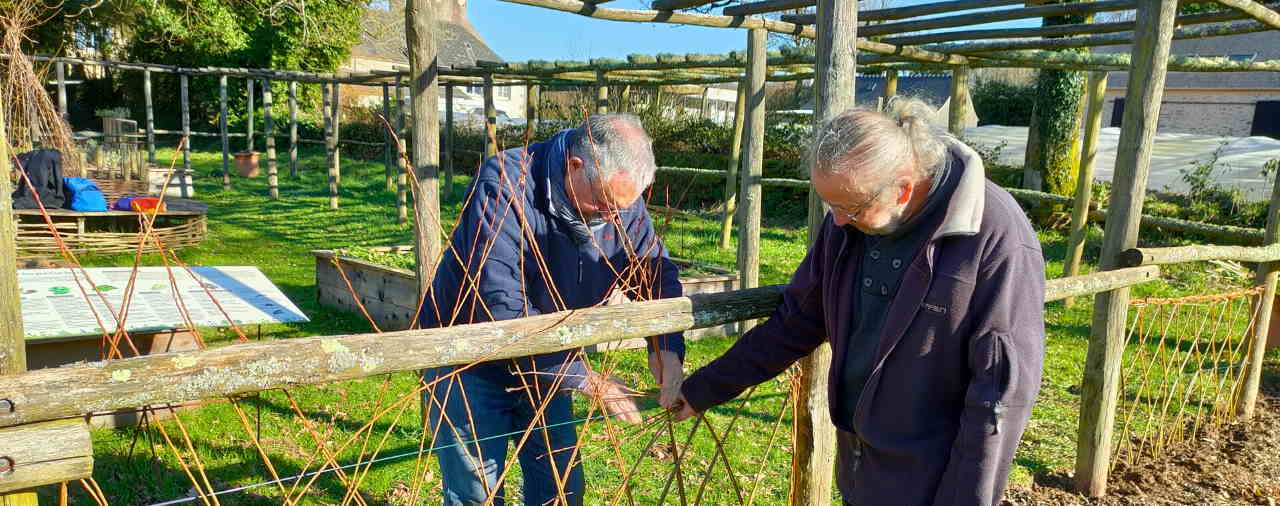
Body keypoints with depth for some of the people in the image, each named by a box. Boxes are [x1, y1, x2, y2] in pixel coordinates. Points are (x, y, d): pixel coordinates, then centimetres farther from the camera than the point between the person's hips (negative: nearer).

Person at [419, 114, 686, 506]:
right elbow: (500, 308, -35)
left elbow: (657, 272, 0)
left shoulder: (620, 197, -10)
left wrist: (667, 347, -19)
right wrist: (585, 379, -32)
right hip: (469, 362, -5)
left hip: (549, 365, 5)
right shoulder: (504, 184, -29)